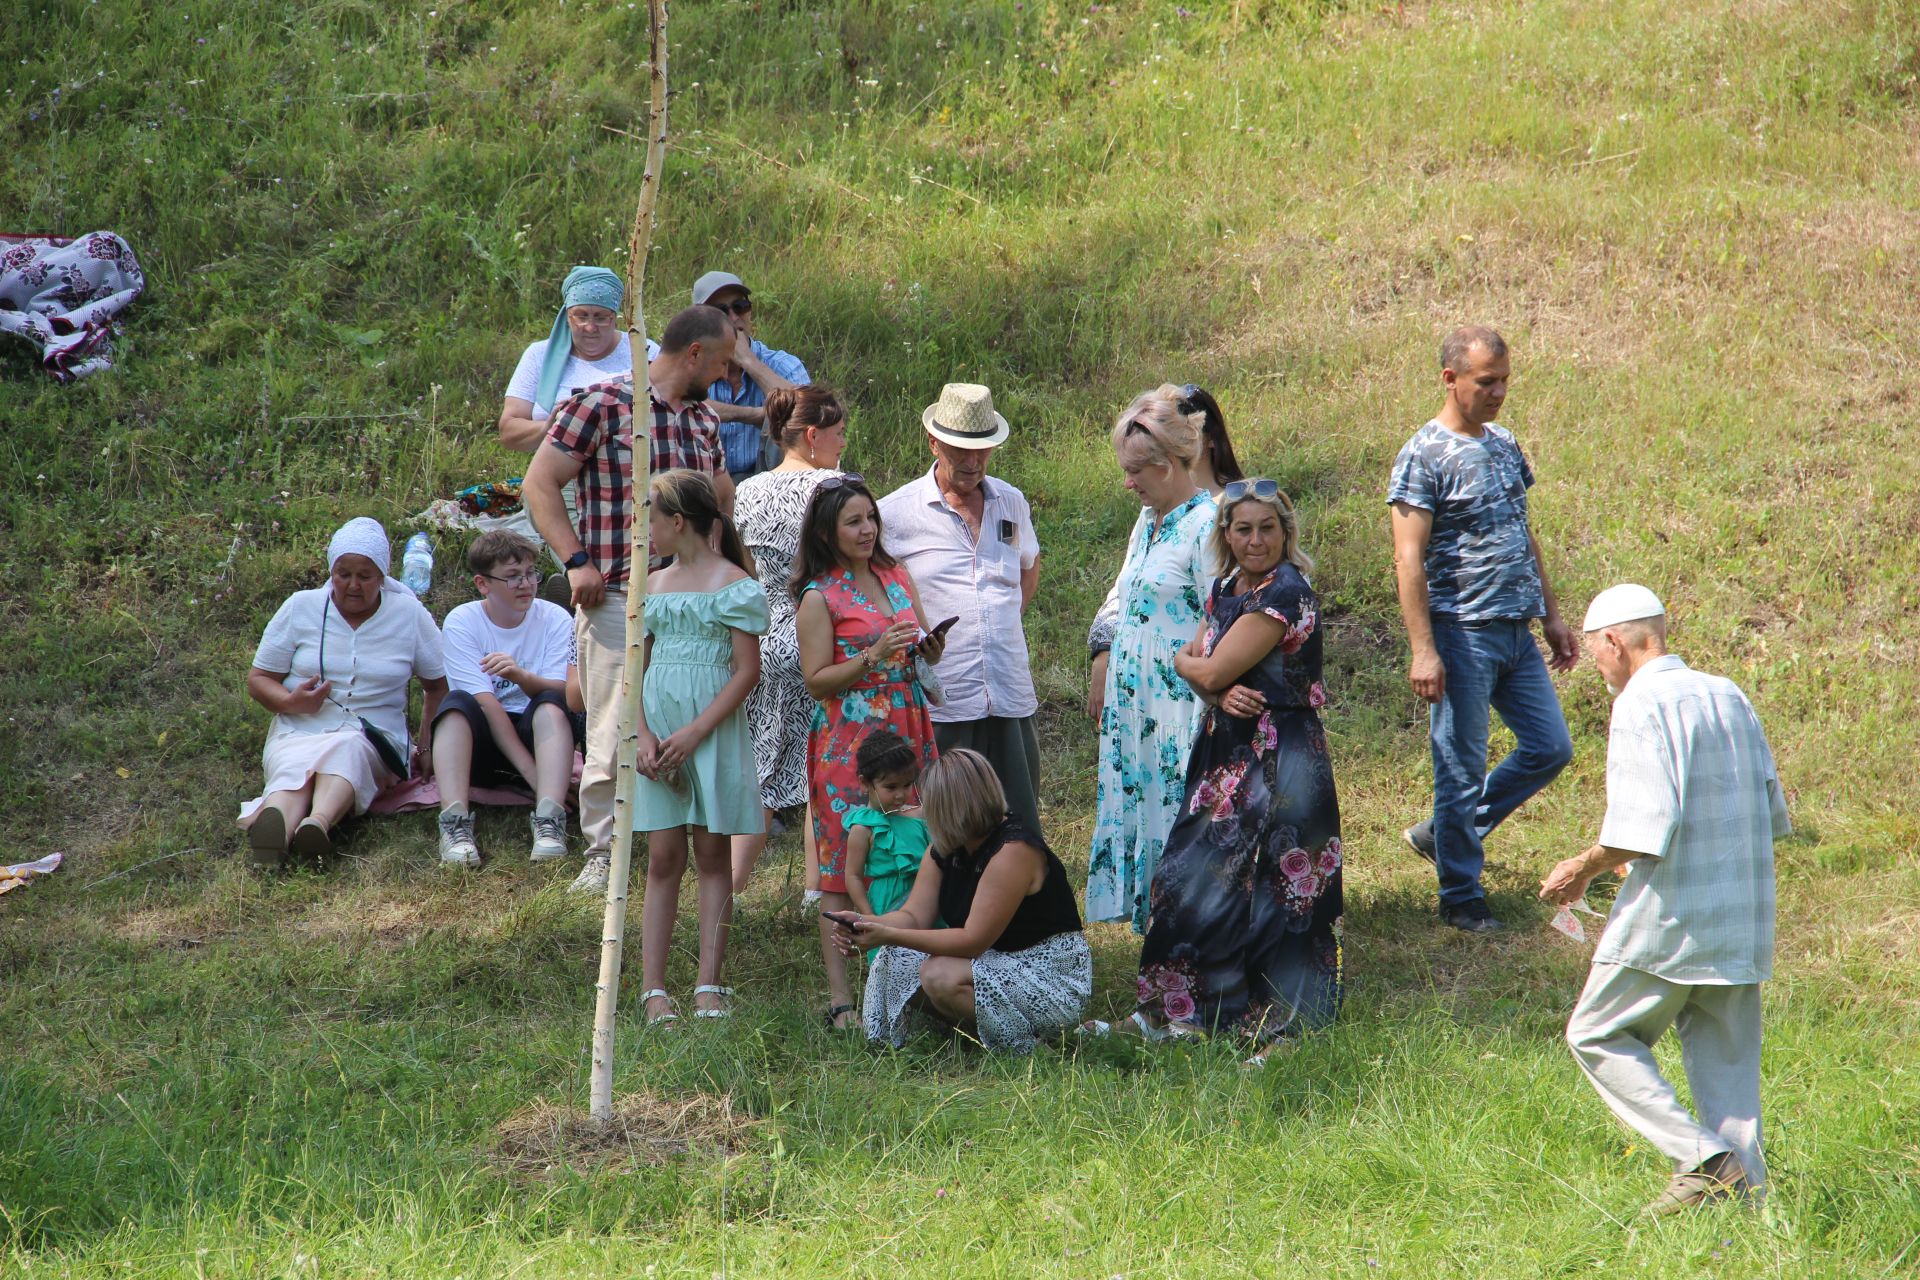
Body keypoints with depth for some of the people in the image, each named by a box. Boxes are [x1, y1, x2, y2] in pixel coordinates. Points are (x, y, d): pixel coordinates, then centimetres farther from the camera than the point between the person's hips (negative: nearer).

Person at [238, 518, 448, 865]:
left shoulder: (410, 615, 10)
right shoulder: (300, 608, 10)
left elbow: (440, 685, 16)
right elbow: (258, 680, 12)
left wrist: (428, 747, 3)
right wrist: (291, 702, -10)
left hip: (373, 739, 0)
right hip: (299, 733, 0)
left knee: (347, 749, -39)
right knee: (294, 771, -37)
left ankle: (319, 823, -71)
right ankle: (274, 828, -73)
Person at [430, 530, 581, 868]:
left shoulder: (555, 620, -2)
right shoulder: (461, 623, -7)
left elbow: (564, 693, -15)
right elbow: (485, 702, -17)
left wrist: (521, 676, -37)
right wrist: (529, 769, -26)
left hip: (536, 735, 1)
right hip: (482, 743, -1)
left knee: (549, 704, -28)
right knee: (457, 701, -29)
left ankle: (549, 822, -45)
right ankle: (455, 822, -45)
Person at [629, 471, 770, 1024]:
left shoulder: (734, 584, -5)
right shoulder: (653, 586, 12)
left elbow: (747, 671, -9)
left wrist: (695, 732, -15)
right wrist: (644, 736, -5)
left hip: (714, 732, -4)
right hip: (660, 735, 4)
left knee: (712, 853, 0)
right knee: (663, 858, 1)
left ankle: (708, 988, 1)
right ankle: (653, 990, -1)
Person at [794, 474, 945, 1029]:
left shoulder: (896, 577, 13)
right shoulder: (819, 597, -3)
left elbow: (930, 653, 20)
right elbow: (816, 681, -8)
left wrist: (927, 644, -2)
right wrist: (872, 657, -19)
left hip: (907, 731, 5)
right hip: (849, 739, -5)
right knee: (845, 868, -6)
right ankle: (840, 998, -6)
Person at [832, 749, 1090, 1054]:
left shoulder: (1014, 851, -24)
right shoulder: (945, 850, 5)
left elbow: (973, 940, -26)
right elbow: (914, 916, 0)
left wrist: (890, 935, -29)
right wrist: (865, 923, -22)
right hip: (1000, 965, 9)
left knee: (940, 976, -30)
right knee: (894, 962, -6)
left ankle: (1027, 1041, -11)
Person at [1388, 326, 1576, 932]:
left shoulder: (1505, 444, 12)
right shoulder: (1424, 456, -11)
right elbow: (1409, 558, -15)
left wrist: (1552, 616, 18)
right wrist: (1423, 650, -20)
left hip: (1518, 631, 8)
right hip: (1463, 632, -8)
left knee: (1550, 749, 10)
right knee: (1462, 768, 0)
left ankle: (1444, 832, 24)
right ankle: (1461, 897, 12)